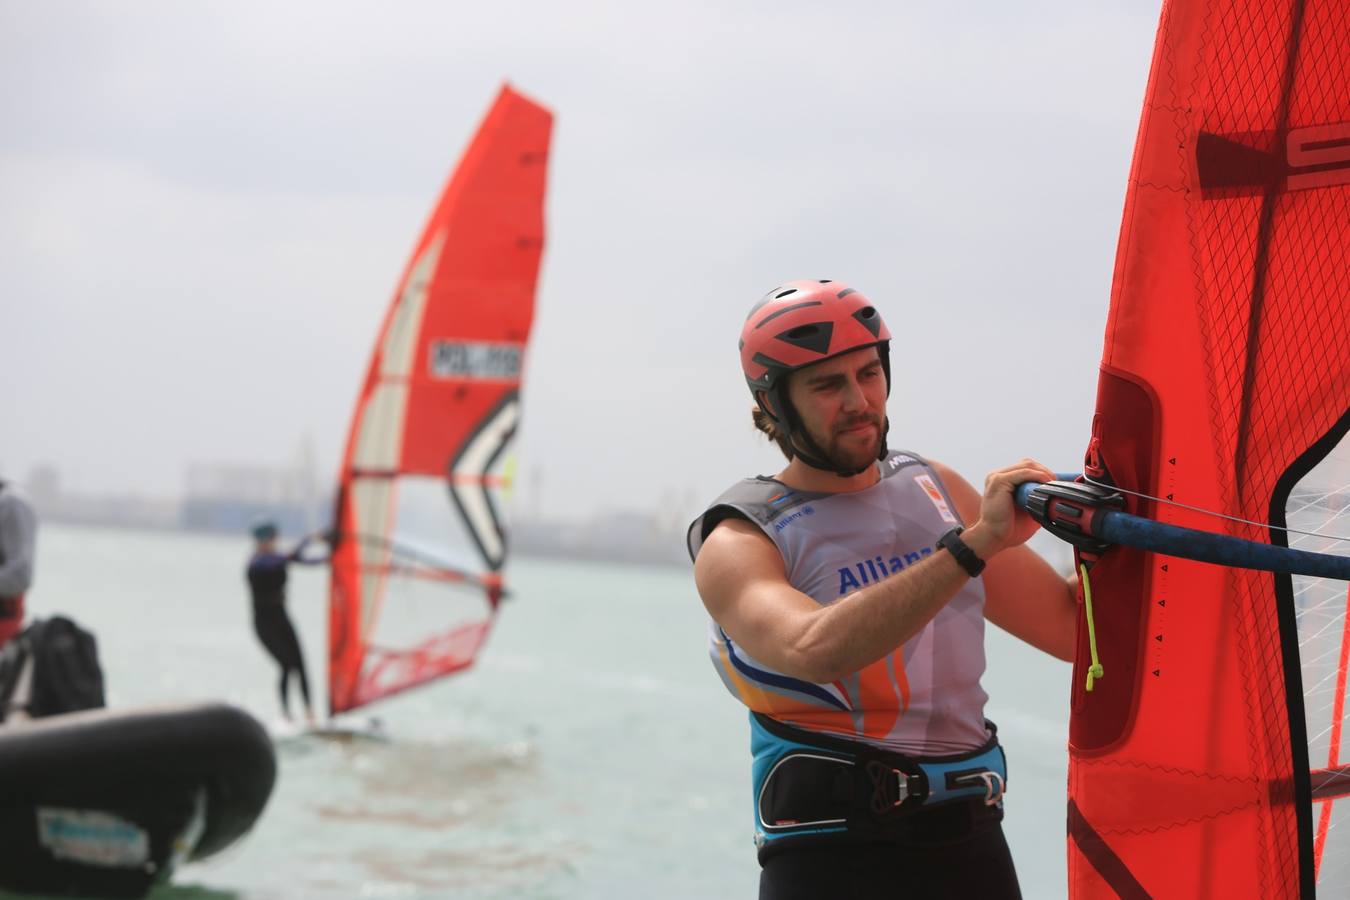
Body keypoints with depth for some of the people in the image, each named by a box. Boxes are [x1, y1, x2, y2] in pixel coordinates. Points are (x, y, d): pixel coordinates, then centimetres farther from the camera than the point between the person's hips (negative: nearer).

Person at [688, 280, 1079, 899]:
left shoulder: (933, 487, 12)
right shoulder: (738, 544, -4)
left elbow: (1070, 627, 16)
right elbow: (814, 651, -26)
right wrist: (973, 544, -30)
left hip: (974, 847, 5)